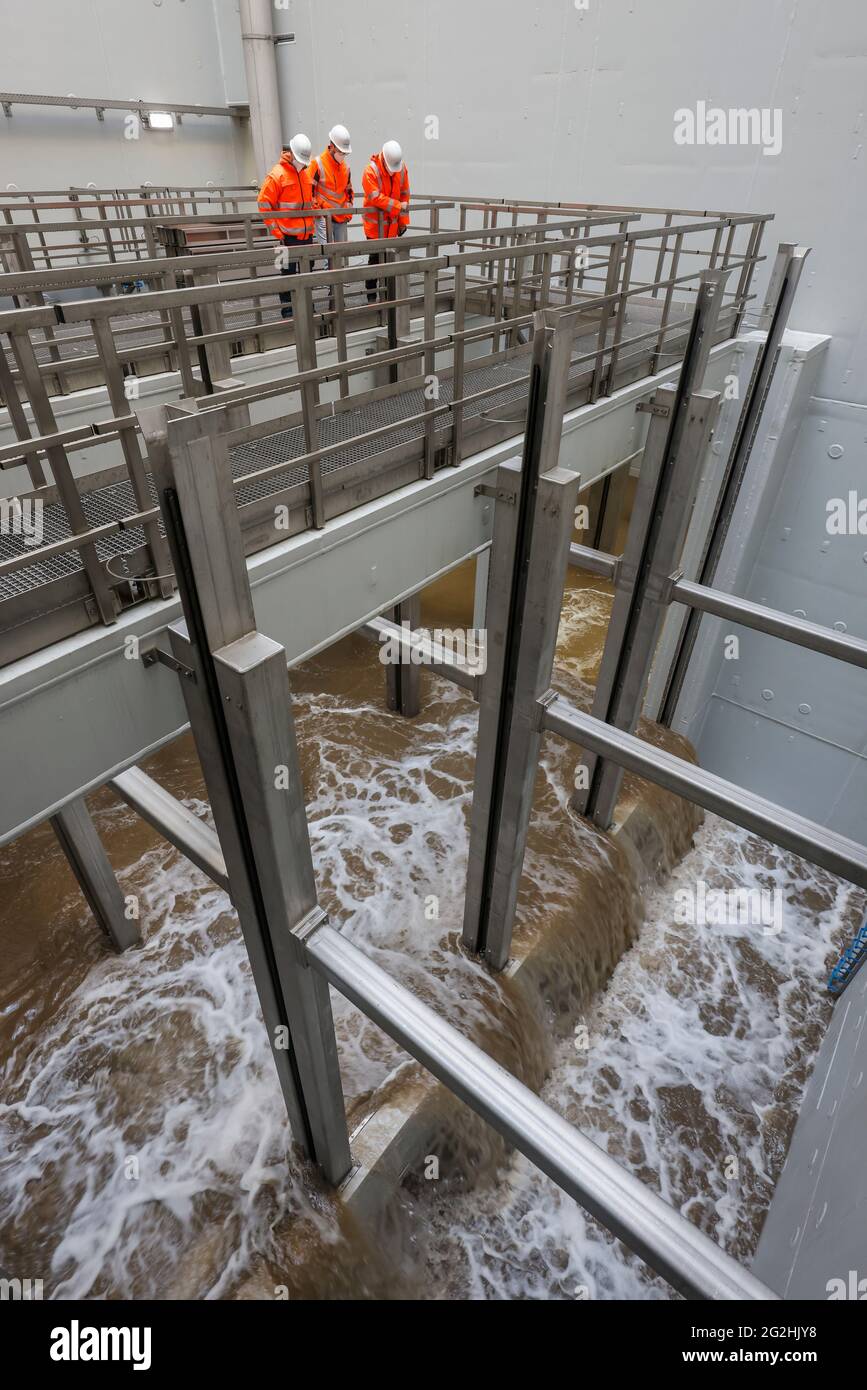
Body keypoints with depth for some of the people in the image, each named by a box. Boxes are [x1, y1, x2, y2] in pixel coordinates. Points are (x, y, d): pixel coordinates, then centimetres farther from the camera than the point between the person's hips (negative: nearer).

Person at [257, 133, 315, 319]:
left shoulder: (306, 173, 11)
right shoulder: (277, 175, -8)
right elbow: (264, 203, -9)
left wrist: (312, 226, 17)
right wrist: (276, 231, -13)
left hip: (306, 234, 6)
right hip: (289, 235, -6)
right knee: (288, 272, -2)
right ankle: (287, 309, 4)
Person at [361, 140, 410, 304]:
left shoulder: (402, 168, -1)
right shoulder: (371, 171, -18)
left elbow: (405, 195, 6)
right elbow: (375, 198, -24)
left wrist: (403, 221, 5)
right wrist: (398, 205, -25)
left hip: (392, 223, 5)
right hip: (375, 223, -5)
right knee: (375, 258, -2)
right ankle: (371, 296, 5)